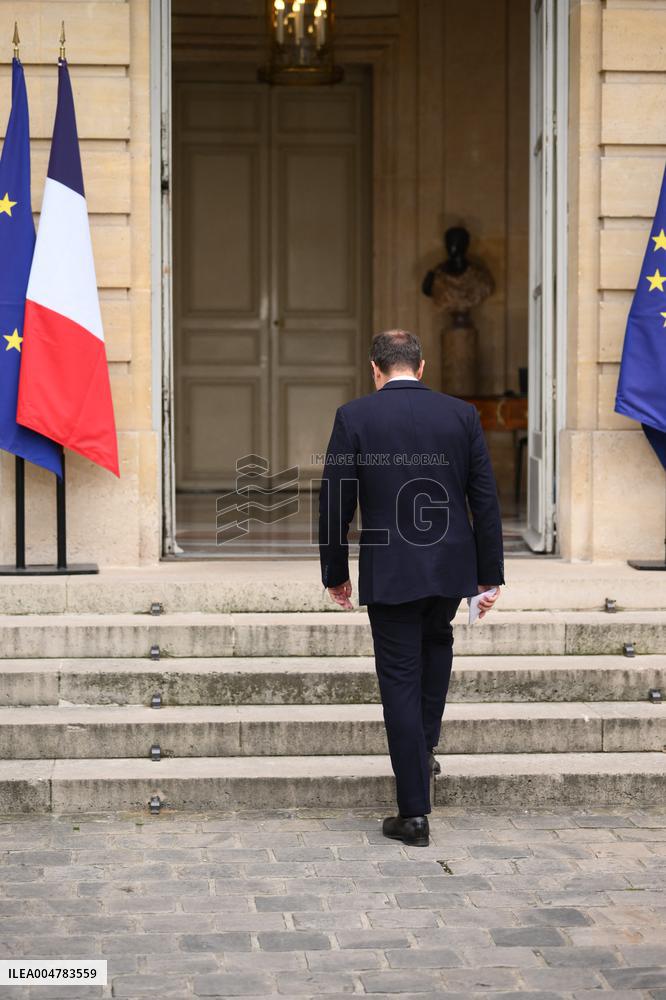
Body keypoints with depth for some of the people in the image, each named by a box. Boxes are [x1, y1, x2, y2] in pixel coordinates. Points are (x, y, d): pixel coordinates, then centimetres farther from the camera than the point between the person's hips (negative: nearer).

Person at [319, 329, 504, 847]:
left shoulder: (354, 417, -5)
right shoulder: (462, 414, 1)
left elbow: (335, 504, -5)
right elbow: (486, 499, 0)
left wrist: (336, 574, 6)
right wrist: (490, 574, 6)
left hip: (389, 572, -2)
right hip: (452, 567, 3)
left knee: (401, 680, 3)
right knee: (437, 641, 32)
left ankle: (414, 812, 3)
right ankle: (425, 745, 29)